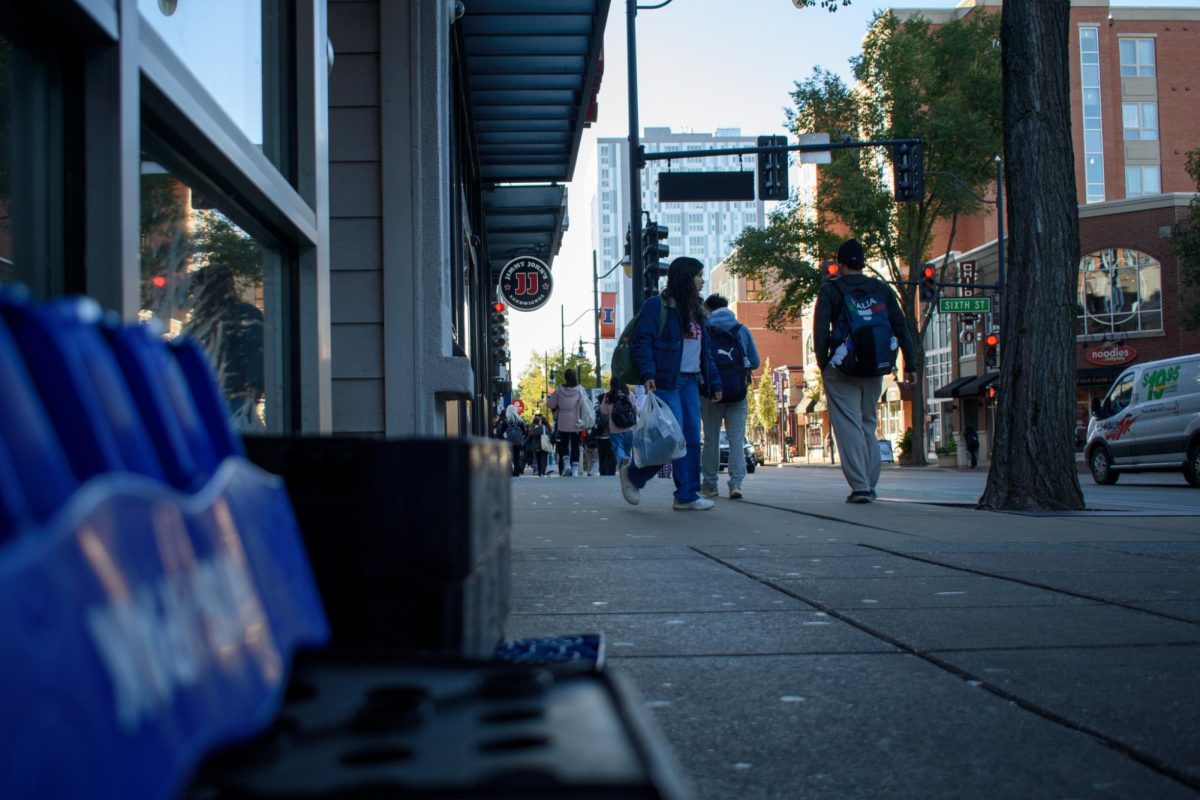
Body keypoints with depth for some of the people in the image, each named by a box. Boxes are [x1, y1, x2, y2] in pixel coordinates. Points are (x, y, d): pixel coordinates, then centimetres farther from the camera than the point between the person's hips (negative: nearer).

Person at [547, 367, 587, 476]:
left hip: (563, 422, 0)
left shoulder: (559, 390, -7)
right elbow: (587, 403, -1)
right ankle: (575, 469, 4)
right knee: (575, 444, 7)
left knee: (563, 442, 17)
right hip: (577, 423, 0)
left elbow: (551, 404, 0)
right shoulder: (580, 390, -6)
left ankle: (566, 464, -1)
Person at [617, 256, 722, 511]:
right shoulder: (656, 306, -5)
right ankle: (633, 474, 8)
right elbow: (642, 341, -11)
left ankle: (687, 496, 6)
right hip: (666, 382, -8)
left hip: (690, 383, 8)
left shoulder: (696, 311, 19)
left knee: (692, 439, 2)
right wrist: (648, 374, -22)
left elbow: (706, 349, 21)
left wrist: (714, 382, 15)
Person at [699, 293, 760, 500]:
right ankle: (736, 483, -11)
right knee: (737, 439, 1)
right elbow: (754, 362, 4)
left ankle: (709, 485, 12)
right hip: (738, 394, 1)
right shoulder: (742, 330, 4)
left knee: (711, 439, 9)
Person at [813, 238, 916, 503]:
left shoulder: (831, 290, -3)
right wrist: (910, 365, 9)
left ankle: (859, 486, -11)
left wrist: (823, 364, -1)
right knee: (868, 425, 16)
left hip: (843, 370, -4)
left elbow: (820, 331, -10)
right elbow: (901, 328, 6)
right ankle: (870, 485, 15)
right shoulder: (881, 289, 7)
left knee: (848, 427, -2)